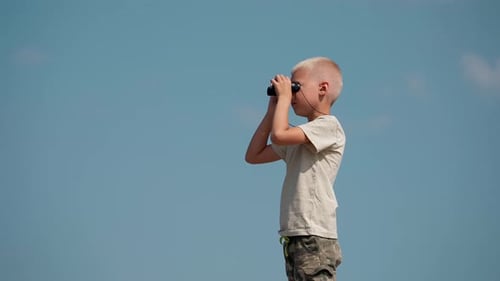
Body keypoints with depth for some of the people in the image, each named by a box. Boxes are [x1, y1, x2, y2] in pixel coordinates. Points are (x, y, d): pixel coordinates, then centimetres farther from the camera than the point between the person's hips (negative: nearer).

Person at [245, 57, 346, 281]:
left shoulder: (328, 125, -6)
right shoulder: (301, 136, 22)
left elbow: (279, 135, -20)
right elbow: (253, 155, 25)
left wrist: (284, 96, -5)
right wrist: (272, 111, 21)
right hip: (294, 236, 9)